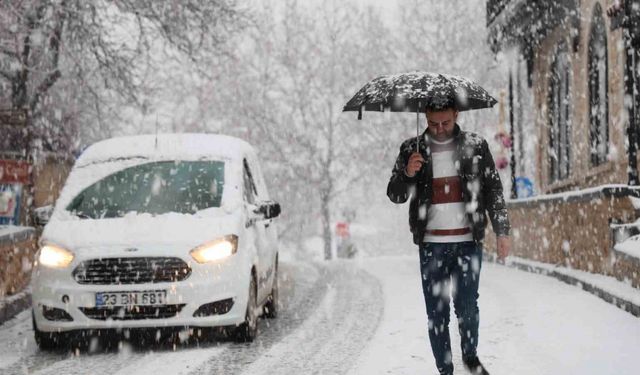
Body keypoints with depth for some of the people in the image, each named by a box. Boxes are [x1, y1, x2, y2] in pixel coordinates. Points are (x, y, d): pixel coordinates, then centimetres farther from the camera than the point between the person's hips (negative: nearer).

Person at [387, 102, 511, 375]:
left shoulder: (475, 146, 4)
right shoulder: (412, 149, 4)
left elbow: (494, 190, 8)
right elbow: (395, 196, 4)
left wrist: (502, 231, 2)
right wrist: (407, 174, -16)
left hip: (468, 242, -1)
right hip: (431, 245, 1)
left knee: (467, 306, -5)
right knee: (437, 313, 1)